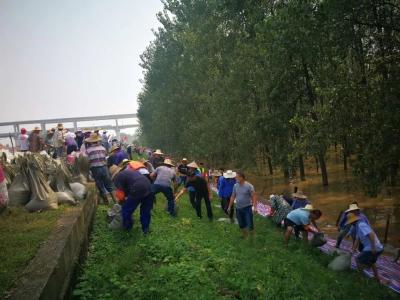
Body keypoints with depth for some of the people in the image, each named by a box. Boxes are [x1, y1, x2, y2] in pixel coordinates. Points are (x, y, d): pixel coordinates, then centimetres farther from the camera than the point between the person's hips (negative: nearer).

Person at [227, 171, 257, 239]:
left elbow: (254, 197, -13)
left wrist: (255, 207, -22)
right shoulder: (235, 186, 2)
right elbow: (233, 196, 10)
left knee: (250, 224, -5)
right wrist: (229, 207, 12)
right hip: (238, 208, 5)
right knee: (241, 225, 13)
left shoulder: (249, 186, -13)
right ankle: (245, 237, 31)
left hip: (247, 208, -5)